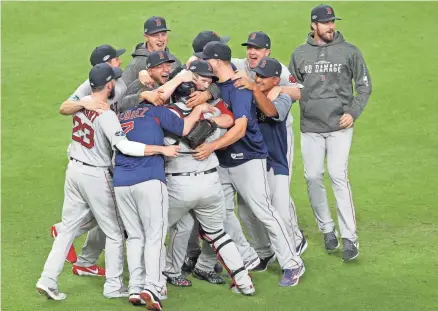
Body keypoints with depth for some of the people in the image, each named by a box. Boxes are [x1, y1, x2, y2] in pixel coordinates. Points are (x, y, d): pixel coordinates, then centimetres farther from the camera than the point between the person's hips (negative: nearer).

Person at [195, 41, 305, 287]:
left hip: (248, 158, -9)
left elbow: (240, 128, -25)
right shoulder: (214, 87, 8)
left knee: (264, 211, -11)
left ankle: (292, 264, -5)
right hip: (222, 161, 9)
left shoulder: (239, 87, -17)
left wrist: (212, 147, -32)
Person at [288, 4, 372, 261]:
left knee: (338, 176, -12)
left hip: (340, 126, -3)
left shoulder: (349, 52, 2)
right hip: (310, 127, 3)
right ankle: (327, 228, 19)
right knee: (313, 177, 1)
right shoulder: (299, 54, 8)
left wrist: (353, 112, -6)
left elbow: (364, 85, 5)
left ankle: (350, 238, -10)